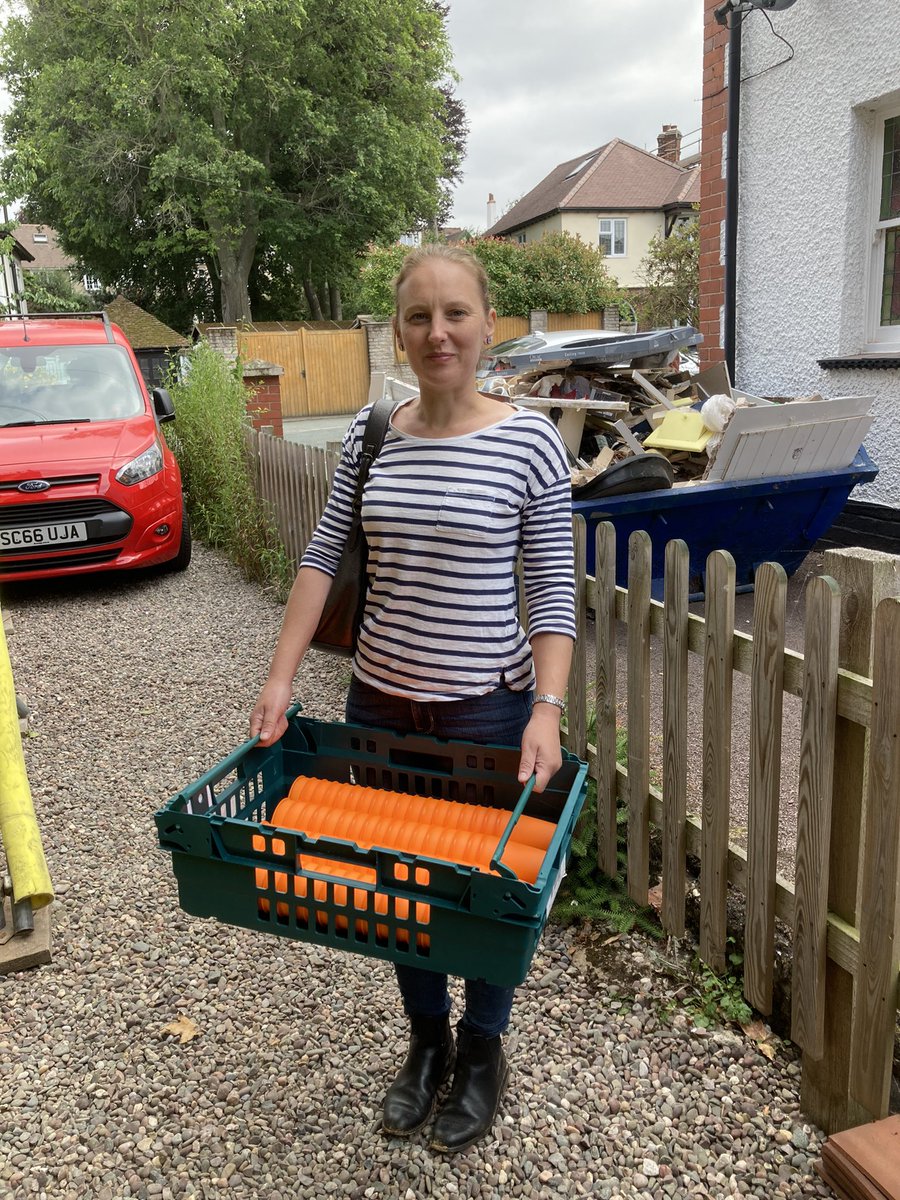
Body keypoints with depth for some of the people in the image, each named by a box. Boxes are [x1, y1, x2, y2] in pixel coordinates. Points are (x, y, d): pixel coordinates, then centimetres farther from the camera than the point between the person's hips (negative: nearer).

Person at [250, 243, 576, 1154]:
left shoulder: (529, 444, -11)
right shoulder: (369, 438, 0)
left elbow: (553, 591, -11)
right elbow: (323, 558, 1)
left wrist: (548, 708, -21)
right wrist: (281, 677, -5)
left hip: (488, 706, -4)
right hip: (380, 699, 4)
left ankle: (482, 1052, 41)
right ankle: (426, 1041, 45)